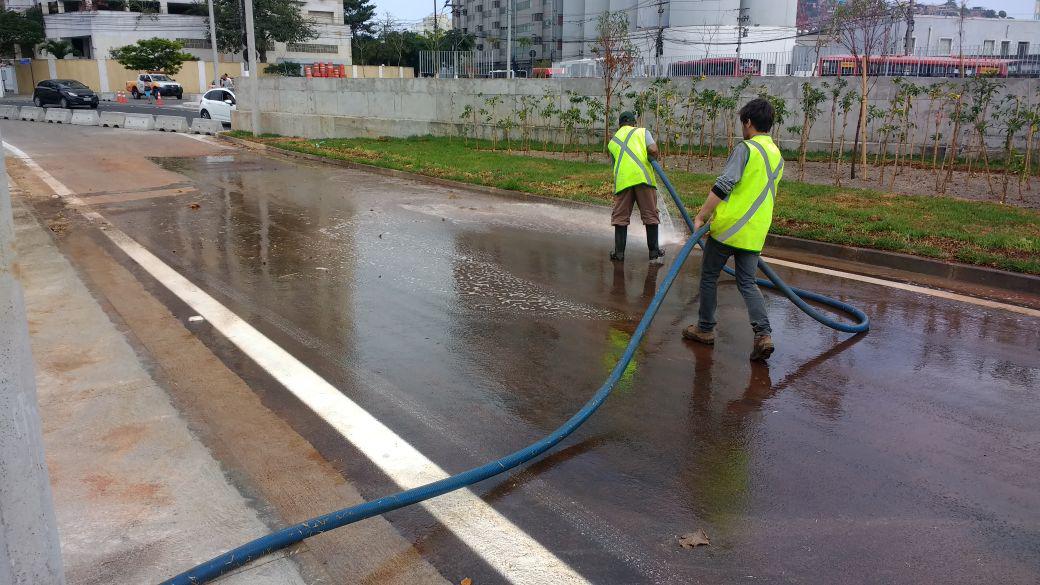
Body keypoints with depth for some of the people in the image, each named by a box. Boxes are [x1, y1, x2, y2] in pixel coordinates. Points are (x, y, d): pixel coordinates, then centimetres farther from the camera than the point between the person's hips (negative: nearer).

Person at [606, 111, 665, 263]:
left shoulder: (612, 141, 24)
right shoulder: (642, 131, 14)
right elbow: (653, 150, -3)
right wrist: (654, 157, 18)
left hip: (622, 180, 2)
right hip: (643, 176, -2)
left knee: (620, 217, 9)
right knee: (650, 215, 7)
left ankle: (619, 253, 8)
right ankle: (654, 253, 12)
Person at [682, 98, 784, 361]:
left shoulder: (745, 148, -10)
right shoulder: (777, 156, 15)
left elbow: (723, 186, -21)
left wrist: (701, 216, -18)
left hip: (727, 227, -6)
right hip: (755, 233, 7)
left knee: (709, 277, 10)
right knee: (747, 282, 9)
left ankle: (705, 329, 19)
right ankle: (763, 334, -7)